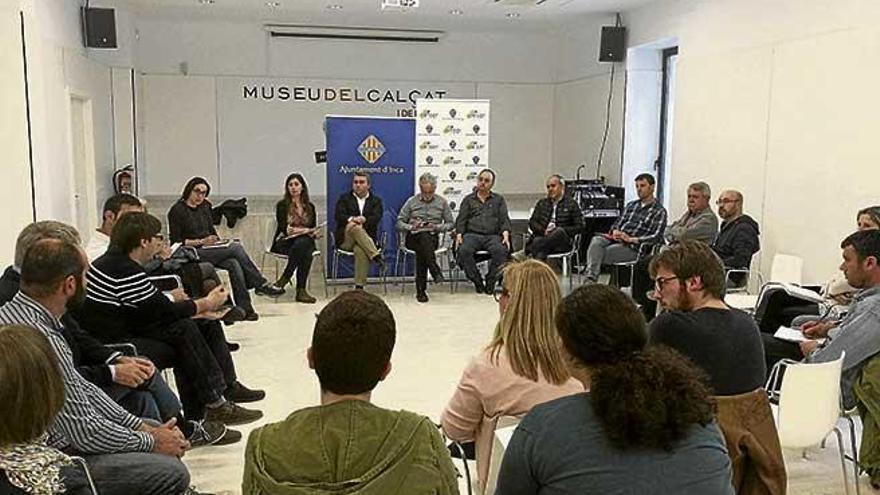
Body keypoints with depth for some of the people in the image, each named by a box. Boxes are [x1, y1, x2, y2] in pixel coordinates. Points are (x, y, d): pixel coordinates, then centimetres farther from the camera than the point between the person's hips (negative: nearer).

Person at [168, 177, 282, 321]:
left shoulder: (205, 206, 15)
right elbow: (176, 242, -9)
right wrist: (201, 242, -17)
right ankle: (261, 284, -18)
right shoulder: (177, 210, -5)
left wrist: (218, 241, 4)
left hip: (209, 250, 6)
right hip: (192, 254, -6)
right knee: (236, 247, -25)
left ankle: (244, 309, -29)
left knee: (234, 264, -27)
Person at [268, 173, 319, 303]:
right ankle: (301, 290, -37)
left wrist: (315, 233, -10)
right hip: (284, 242, -3)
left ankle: (284, 278, -32)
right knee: (305, 250, -37)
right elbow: (284, 228, -7)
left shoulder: (309, 207, 18)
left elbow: (313, 228, 16)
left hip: (305, 241, 3)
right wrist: (305, 230, -18)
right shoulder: (282, 205, 6)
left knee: (303, 244, -37)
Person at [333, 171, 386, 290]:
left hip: (367, 237, 0)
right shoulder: (344, 198, 18)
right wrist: (352, 219, -21)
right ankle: (376, 255, -40)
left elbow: (376, 218, -1)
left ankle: (359, 287, -37)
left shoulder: (376, 200, 18)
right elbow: (338, 216, -1)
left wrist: (363, 220, -20)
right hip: (345, 240, 1)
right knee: (354, 226, -35)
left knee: (360, 250, -37)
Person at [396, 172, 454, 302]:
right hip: (413, 237, 0)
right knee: (423, 238, -37)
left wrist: (437, 227, -7)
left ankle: (421, 289, -35)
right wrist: (410, 227, -11)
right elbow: (399, 223, 10)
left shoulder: (442, 202, 13)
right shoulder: (411, 202, 12)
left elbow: (450, 223, 12)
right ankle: (436, 272, -46)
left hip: (432, 237, 0)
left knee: (422, 249, -36)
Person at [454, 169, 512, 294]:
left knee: (500, 250, -34)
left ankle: (490, 282, -17)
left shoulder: (499, 199, 22)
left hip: (493, 235, 0)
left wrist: (505, 235, -8)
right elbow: (461, 219, 13)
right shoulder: (468, 199, 22)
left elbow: (504, 220, 11)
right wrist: (459, 235, -6)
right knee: (464, 250, -33)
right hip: (472, 235, 0)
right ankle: (477, 281, -17)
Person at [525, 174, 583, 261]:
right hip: (542, 236, 3)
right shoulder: (541, 203, 23)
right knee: (537, 241, -33)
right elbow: (532, 222, 16)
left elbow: (579, 226, 6)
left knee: (559, 232, -38)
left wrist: (559, 230, -8)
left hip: (563, 241, -2)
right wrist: (543, 231, -6)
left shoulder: (571, 203, 12)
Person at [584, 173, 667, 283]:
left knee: (605, 252, -30)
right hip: (617, 240, 5)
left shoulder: (659, 211, 4)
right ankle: (590, 279, -42)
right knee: (596, 240, -27)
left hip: (634, 247, -5)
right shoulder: (631, 205, 26)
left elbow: (657, 237, -6)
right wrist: (615, 232, -1)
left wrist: (631, 239, -15)